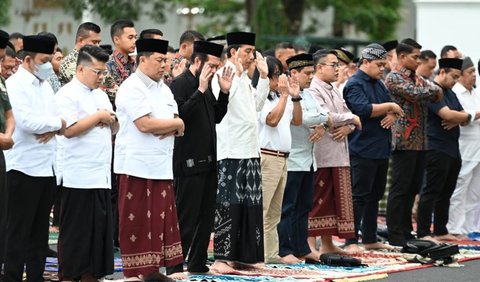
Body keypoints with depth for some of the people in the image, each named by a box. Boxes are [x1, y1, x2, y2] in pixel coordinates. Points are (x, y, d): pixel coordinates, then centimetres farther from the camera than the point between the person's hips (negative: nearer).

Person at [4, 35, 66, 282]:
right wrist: (57, 123, -8)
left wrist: (52, 129, -9)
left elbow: (59, 118, 13)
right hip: (24, 167, -8)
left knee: (40, 231, 11)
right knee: (19, 231, -4)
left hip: (47, 166, 8)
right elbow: (27, 122, -22)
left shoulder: (45, 85, 15)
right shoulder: (15, 85, -10)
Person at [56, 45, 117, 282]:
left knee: (99, 228, 8)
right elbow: (70, 129, -19)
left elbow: (114, 129, 23)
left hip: (101, 175, 8)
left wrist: (110, 120, 1)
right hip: (79, 177, -8)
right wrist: (98, 117, -10)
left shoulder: (101, 95, 18)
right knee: (75, 231, -4)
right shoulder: (68, 94, -7)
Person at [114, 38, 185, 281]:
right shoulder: (132, 88, -10)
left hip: (161, 166, 8)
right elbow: (145, 124, -20)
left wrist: (167, 128, -10)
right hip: (137, 166, -8)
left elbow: (178, 127, 14)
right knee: (137, 222, -4)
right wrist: (176, 124, -5)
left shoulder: (163, 89, 17)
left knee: (160, 219, 7)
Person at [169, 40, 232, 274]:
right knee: (186, 218, -5)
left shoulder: (205, 86, 15)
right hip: (189, 162, -9)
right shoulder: (180, 84, -11)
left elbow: (216, 117, 18)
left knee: (206, 217, 13)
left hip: (207, 161, 9)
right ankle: (175, 266, 1)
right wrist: (201, 90, -24)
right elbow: (179, 115, -23)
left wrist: (224, 92, 6)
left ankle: (198, 263, 20)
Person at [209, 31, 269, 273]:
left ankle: (242, 255, 15)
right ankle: (221, 258, -5)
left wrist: (263, 76, 17)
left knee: (251, 205, 9)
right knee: (228, 205, -8)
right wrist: (238, 73, -22)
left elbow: (257, 105, 21)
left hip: (250, 149, 9)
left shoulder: (245, 78, 17)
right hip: (230, 151, -9)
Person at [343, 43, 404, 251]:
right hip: (363, 150, -9)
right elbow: (363, 109, -24)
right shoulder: (355, 84, -10)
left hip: (381, 148, 9)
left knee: (374, 195, 13)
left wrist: (393, 115, -5)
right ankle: (351, 241, -5)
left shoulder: (379, 84, 17)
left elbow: (394, 109, 18)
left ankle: (370, 239, 20)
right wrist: (389, 107, -15)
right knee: (359, 196, -7)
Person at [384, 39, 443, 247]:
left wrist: (432, 91, -10)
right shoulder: (394, 78, -8)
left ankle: (405, 231, 19)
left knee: (413, 188, 12)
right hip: (404, 141, -8)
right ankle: (395, 235, 0)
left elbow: (436, 93, 9)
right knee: (400, 189, -4)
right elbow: (415, 93, -20)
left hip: (420, 142, 8)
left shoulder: (417, 79, 18)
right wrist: (433, 89, -4)